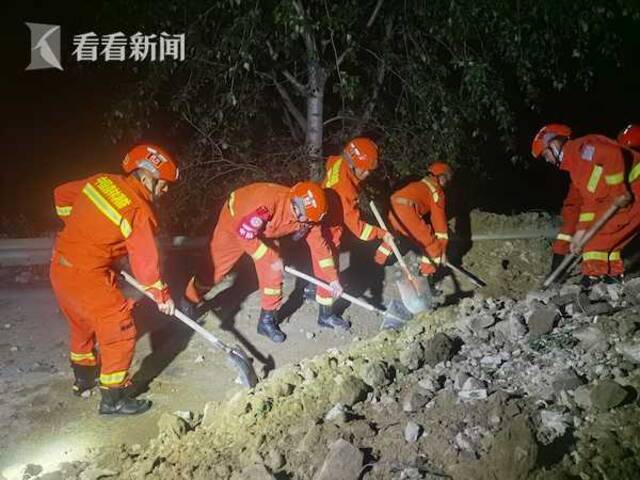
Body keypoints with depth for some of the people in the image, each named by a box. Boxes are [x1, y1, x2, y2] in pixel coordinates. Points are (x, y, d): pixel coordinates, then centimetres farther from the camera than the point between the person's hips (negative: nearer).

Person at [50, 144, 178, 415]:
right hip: (87, 276, -9)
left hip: (60, 265, 9)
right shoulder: (140, 212, -17)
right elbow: (145, 261, -12)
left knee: (83, 324, 27)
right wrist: (162, 296, 0)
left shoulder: (103, 180, 3)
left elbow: (62, 195, 16)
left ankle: (83, 379, 46)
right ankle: (113, 398, 15)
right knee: (120, 332, 4)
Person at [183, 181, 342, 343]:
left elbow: (319, 244, -13)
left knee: (273, 270, -7)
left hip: (263, 230, 5)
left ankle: (268, 320, 8)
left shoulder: (307, 213, -24)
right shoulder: (267, 203, -43)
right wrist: (272, 258, -25)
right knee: (215, 268, 4)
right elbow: (244, 234, -33)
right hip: (234, 221, -5)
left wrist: (332, 278, -13)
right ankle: (189, 302, 31)